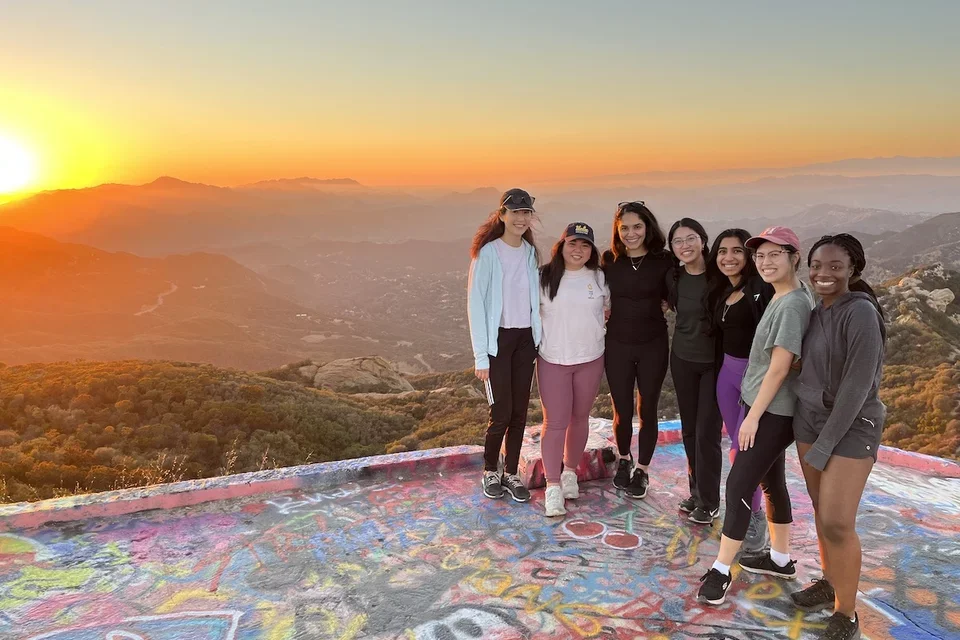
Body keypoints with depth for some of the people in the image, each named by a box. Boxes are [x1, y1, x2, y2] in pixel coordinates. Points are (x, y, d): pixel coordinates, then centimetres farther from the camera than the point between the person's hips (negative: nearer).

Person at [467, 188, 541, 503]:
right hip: (498, 339, -5)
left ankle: (511, 474, 21)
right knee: (502, 412, -3)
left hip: (526, 339, 5)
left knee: (520, 411, 7)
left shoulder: (531, 252, 8)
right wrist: (481, 355, -13)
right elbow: (475, 303, -10)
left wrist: (539, 340, 7)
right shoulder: (488, 252, -9)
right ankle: (490, 471, 20)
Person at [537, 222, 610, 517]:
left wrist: (597, 329, 5)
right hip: (552, 360, -2)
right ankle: (552, 487, 4)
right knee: (555, 423, -3)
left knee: (580, 417, 13)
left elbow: (609, 307, 15)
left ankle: (570, 472, 32)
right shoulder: (544, 276, -5)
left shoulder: (599, 277, 1)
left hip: (590, 359, 3)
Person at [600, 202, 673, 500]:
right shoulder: (609, 260, -3)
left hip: (653, 345, -1)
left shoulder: (663, 261, -7)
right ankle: (623, 461, 36)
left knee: (648, 409, 9)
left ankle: (642, 470, 27)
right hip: (617, 344, 1)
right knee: (622, 410, 10)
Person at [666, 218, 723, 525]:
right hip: (682, 359, 5)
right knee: (689, 429, 12)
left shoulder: (719, 275, -14)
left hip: (714, 361, -5)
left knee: (707, 432, -1)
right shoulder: (673, 278, 1)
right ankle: (697, 491, 27)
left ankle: (708, 502, 13)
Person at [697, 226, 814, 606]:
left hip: (772, 413, -9)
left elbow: (779, 367, -20)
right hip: (767, 407, 9)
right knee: (771, 482, 18)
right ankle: (780, 559, 33)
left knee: (739, 485, -5)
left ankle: (721, 570, 4)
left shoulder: (792, 305, -19)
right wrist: (754, 410, 14)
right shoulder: (782, 297, 9)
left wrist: (753, 416, -16)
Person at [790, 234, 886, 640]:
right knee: (821, 509, 15)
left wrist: (826, 443, -17)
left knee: (838, 522, -6)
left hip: (851, 427, -7)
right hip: (808, 419, 7)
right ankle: (829, 581, 33)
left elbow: (858, 385, -20)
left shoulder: (860, 313, -19)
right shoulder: (817, 312, 4)